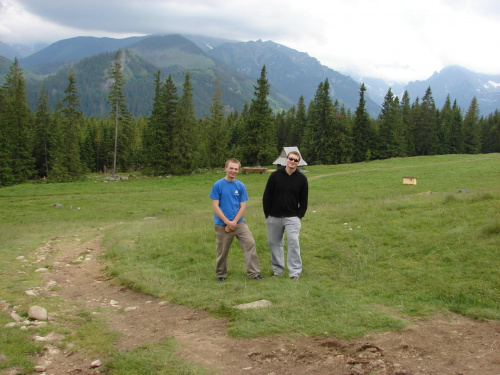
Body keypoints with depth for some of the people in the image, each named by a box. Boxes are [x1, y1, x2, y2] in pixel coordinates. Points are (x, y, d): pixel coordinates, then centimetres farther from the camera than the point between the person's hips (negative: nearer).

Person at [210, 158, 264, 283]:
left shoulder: (241, 186, 1)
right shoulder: (218, 185, -6)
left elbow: (243, 206, 1)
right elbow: (215, 206, -9)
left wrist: (234, 222, -10)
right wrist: (227, 222, -13)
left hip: (239, 222, 2)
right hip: (222, 224, -2)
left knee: (250, 243, -9)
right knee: (222, 251, 8)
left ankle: (253, 273, -1)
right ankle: (221, 275, 27)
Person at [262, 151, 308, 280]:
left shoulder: (302, 178, 1)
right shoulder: (275, 175, -1)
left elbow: (303, 200, 7)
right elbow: (267, 196, 3)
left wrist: (300, 216, 0)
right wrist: (267, 214, 1)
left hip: (292, 217, -1)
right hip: (274, 217, 1)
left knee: (293, 242, -12)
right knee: (274, 243, 7)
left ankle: (295, 272, -7)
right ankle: (278, 270, 20)